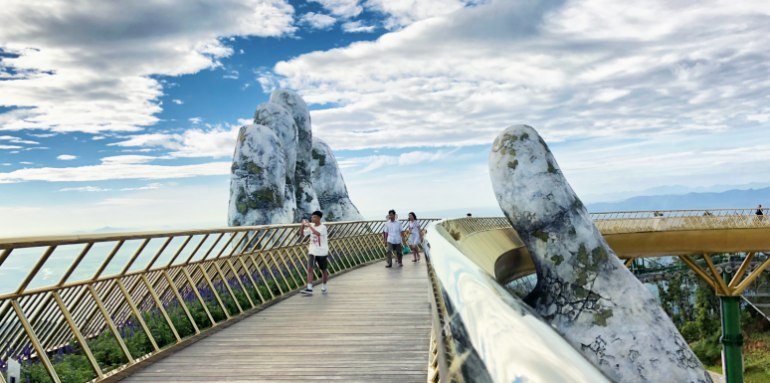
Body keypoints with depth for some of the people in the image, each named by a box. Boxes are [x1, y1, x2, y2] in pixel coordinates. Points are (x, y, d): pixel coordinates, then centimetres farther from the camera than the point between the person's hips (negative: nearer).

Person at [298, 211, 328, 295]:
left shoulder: (323, 227, -11)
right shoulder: (311, 226, 5)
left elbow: (317, 233, -31)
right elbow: (302, 234, 7)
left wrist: (309, 225, -28)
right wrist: (302, 226, -9)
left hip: (322, 252, -4)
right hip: (312, 251, 4)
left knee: (323, 270, 10)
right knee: (310, 269, -10)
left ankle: (324, 287, 26)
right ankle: (309, 289, -14)